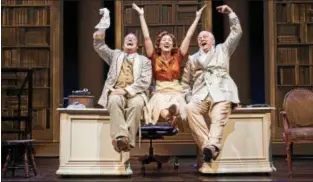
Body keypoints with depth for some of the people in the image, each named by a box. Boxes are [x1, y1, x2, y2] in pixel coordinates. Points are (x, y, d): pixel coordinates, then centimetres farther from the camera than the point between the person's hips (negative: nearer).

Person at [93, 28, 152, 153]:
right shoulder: (115, 55, 27)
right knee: (114, 101, -35)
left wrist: (126, 90, -12)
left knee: (137, 104, -36)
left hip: (135, 93, -1)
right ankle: (120, 137, -46)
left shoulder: (144, 60, 18)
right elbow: (99, 47, 12)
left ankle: (128, 140, -38)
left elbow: (145, 82, 2)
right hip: (116, 92, 1)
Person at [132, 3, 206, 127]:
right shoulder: (155, 58, 8)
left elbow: (188, 37, 11)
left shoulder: (177, 57, 10)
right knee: (164, 114, -31)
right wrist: (141, 15, 5)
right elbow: (147, 37, 5)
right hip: (160, 93, 0)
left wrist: (197, 17, 12)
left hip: (176, 93, 0)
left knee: (170, 112, -33)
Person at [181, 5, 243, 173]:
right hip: (200, 96, 2)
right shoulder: (193, 59, 30)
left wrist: (231, 13, 13)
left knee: (218, 116, -33)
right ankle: (209, 149, -38)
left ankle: (211, 146, -54)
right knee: (190, 109, -32)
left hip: (221, 93, -1)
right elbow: (186, 82, 24)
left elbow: (237, 33, 16)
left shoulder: (222, 50, 26)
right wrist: (189, 97, 7)